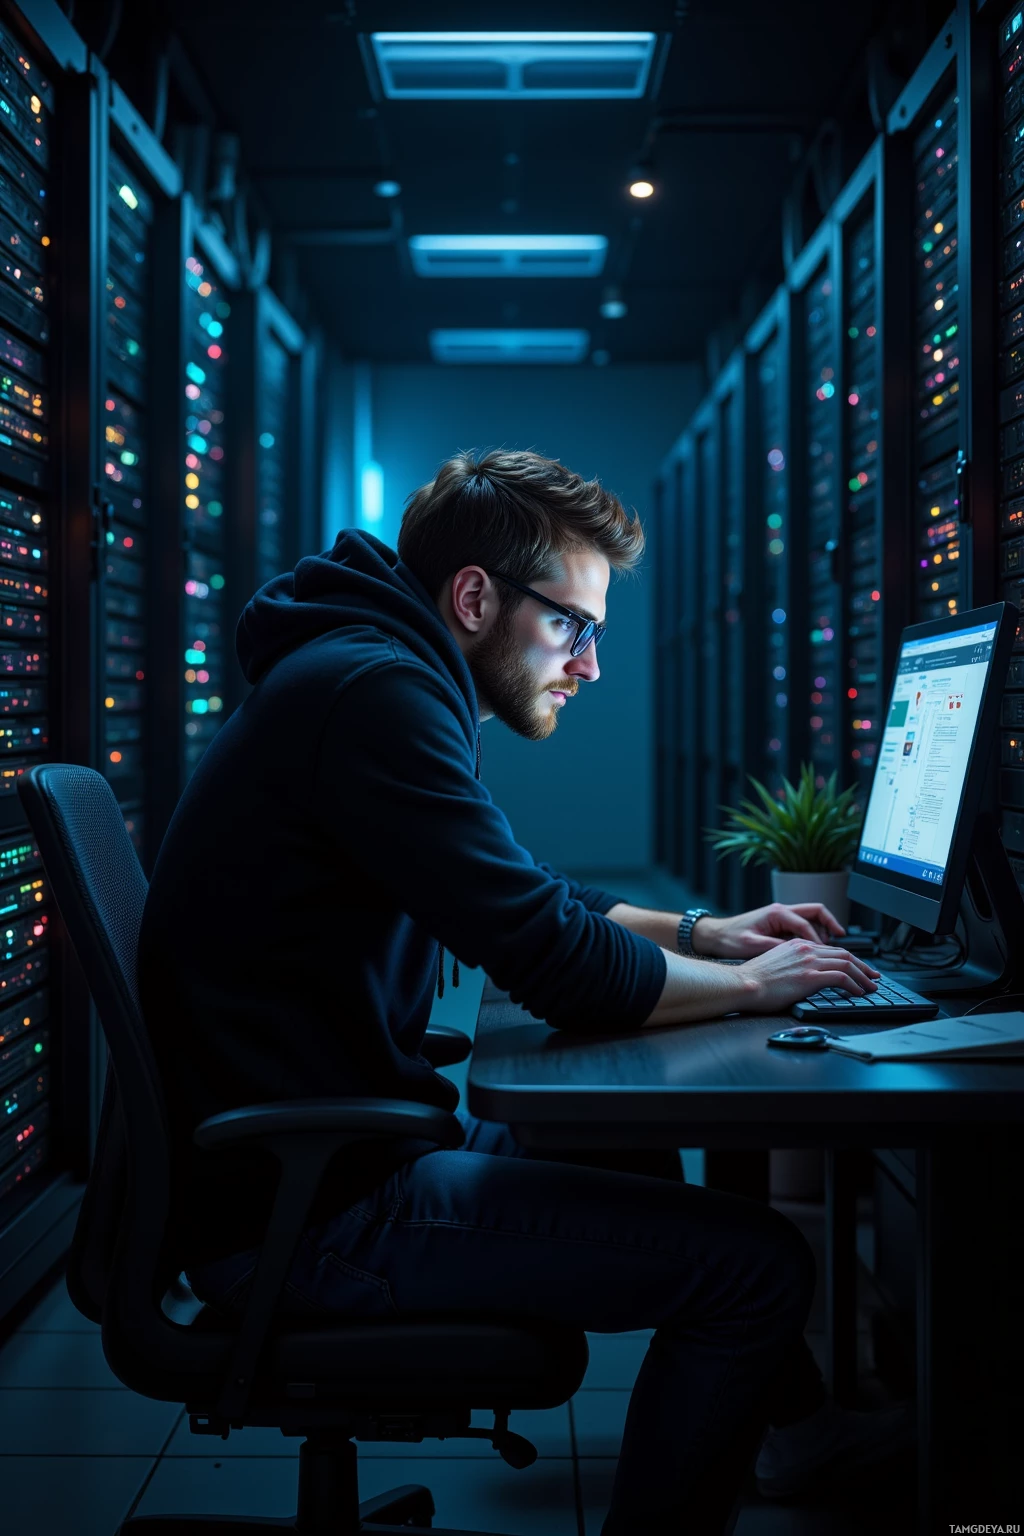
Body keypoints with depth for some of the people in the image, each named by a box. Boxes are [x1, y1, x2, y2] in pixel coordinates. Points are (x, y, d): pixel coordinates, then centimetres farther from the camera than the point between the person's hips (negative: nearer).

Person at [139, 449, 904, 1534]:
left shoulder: (374, 680, 14)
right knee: (759, 1260, -11)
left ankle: (793, 1418, 39)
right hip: (304, 1213, -11)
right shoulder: (374, 693, -20)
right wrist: (744, 984, -5)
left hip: (330, 1147, 11)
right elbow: (563, 969, -22)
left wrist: (701, 932, 13)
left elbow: (525, 904, 24)